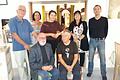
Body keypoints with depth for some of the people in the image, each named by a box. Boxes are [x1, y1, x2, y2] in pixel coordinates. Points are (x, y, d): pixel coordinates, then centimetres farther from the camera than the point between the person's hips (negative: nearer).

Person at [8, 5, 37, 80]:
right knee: (20, 66, 9)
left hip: (29, 47, 4)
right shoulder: (12, 21, -7)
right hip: (18, 48, -4)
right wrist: (24, 44, -18)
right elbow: (14, 35, -15)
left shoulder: (26, 21, 8)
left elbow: (33, 32, 7)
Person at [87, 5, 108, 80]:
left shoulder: (105, 19, 0)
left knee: (102, 58, 1)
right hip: (92, 40, 2)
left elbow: (106, 30, 6)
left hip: (101, 41, -2)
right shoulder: (91, 20, 5)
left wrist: (103, 38, 7)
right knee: (90, 57, 9)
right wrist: (91, 38, 10)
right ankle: (90, 72, 24)